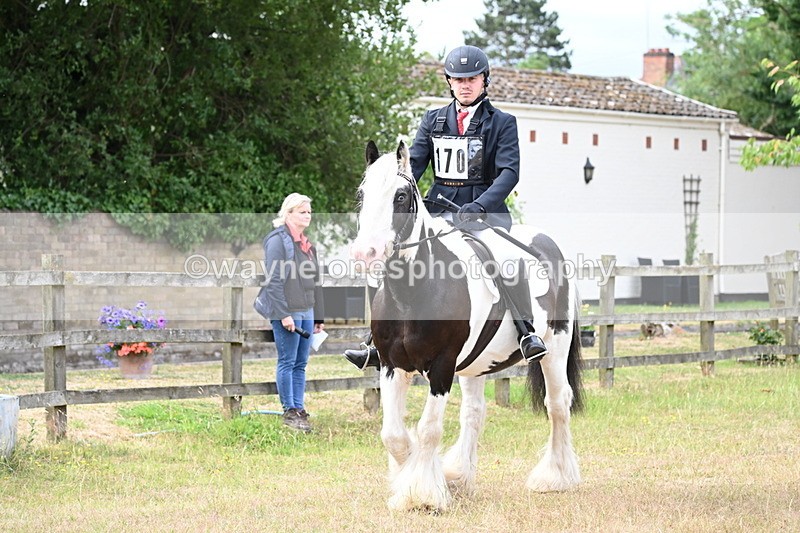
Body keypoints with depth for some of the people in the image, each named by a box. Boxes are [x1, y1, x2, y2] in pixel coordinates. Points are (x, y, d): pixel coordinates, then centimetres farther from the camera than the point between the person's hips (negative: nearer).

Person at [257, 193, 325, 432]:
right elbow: (273, 280, -15)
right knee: (287, 362, -3)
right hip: (287, 312, -8)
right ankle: (290, 412, 1)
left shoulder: (307, 244, 17)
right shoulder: (278, 240, -9)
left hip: (306, 312, 8)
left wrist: (319, 316, 18)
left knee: (300, 364, 9)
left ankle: (299, 408, 14)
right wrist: (284, 314, -19)